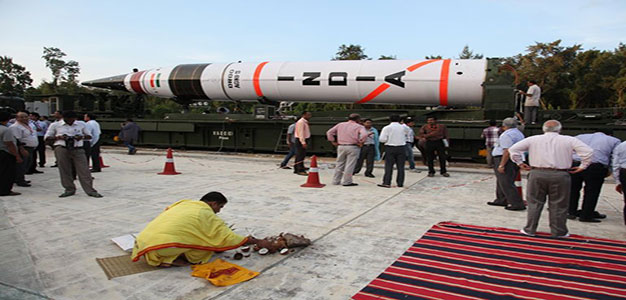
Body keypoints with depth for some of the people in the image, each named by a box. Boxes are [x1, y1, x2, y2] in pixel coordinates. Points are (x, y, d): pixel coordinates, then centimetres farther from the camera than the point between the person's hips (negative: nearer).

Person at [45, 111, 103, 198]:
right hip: (62, 149, 0)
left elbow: (89, 136, 17)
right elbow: (47, 137, 9)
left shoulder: (81, 125, 11)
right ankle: (69, 189, 15)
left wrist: (82, 137, -6)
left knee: (84, 170, -6)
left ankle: (90, 191, -5)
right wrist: (58, 137, -10)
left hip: (78, 150, 0)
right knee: (65, 171, 2)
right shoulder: (55, 125, 8)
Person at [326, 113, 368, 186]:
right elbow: (364, 134, -19)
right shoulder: (359, 127, 0)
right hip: (353, 147, -4)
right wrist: (360, 142, -7)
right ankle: (346, 182, 2)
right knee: (350, 165, 1)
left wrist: (333, 141, 13)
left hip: (341, 147, 5)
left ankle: (336, 181, 17)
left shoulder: (340, 125, 13)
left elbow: (329, 132, 11)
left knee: (339, 164, 14)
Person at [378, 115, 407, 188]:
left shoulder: (387, 128, -4)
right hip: (401, 148, 2)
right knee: (400, 167, 7)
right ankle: (400, 183, 9)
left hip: (390, 148, -2)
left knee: (389, 166, 1)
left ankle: (386, 183, -2)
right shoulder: (403, 127, 3)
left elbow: (382, 139, -10)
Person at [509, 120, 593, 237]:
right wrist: (582, 166, 6)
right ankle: (559, 232, 20)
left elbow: (513, 149, 5)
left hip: (537, 174, 1)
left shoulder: (533, 139, 7)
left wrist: (520, 163, 10)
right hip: (560, 175, -1)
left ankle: (530, 229, 17)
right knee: (558, 205, 10)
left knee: (534, 203, 11)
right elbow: (588, 151, -2)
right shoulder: (569, 140, 4)